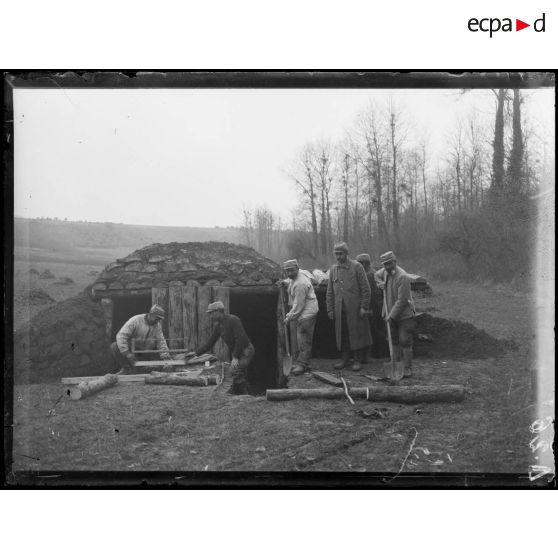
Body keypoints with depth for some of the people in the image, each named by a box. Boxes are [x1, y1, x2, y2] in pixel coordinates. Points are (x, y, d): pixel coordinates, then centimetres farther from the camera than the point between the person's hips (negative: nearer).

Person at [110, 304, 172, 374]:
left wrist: (166, 358, -22)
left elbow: (161, 342, -8)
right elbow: (121, 336, -28)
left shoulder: (157, 325, -6)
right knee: (114, 347, -29)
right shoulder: (135, 320, -22)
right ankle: (126, 368, -18)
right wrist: (127, 353, -35)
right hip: (132, 347, -4)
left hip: (148, 350, 4)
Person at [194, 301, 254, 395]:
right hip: (235, 352, 8)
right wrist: (197, 353, 3)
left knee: (237, 371, -22)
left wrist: (235, 357, -25)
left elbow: (240, 339, -24)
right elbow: (210, 342, 11)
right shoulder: (218, 325, 6)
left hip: (245, 351, -8)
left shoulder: (233, 320, -20)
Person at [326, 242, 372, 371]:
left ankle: (357, 361, 11)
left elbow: (365, 288, -5)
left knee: (356, 335, 2)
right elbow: (330, 291, 12)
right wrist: (330, 309, 7)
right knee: (342, 335, 8)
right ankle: (344, 360, 18)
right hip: (340, 309, 4)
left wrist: (364, 307, -10)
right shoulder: (333, 269, 8)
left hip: (354, 308, -4)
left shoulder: (356, 267, -5)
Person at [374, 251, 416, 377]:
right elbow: (377, 275, 27)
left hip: (404, 315, -7)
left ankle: (408, 369, 2)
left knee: (405, 342, -4)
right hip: (391, 314, 7)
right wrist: (380, 283, 4)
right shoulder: (386, 271, 2)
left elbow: (402, 300, -22)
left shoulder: (403, 277, -22)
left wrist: (392, 315, -20)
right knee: (394, 341, 11)